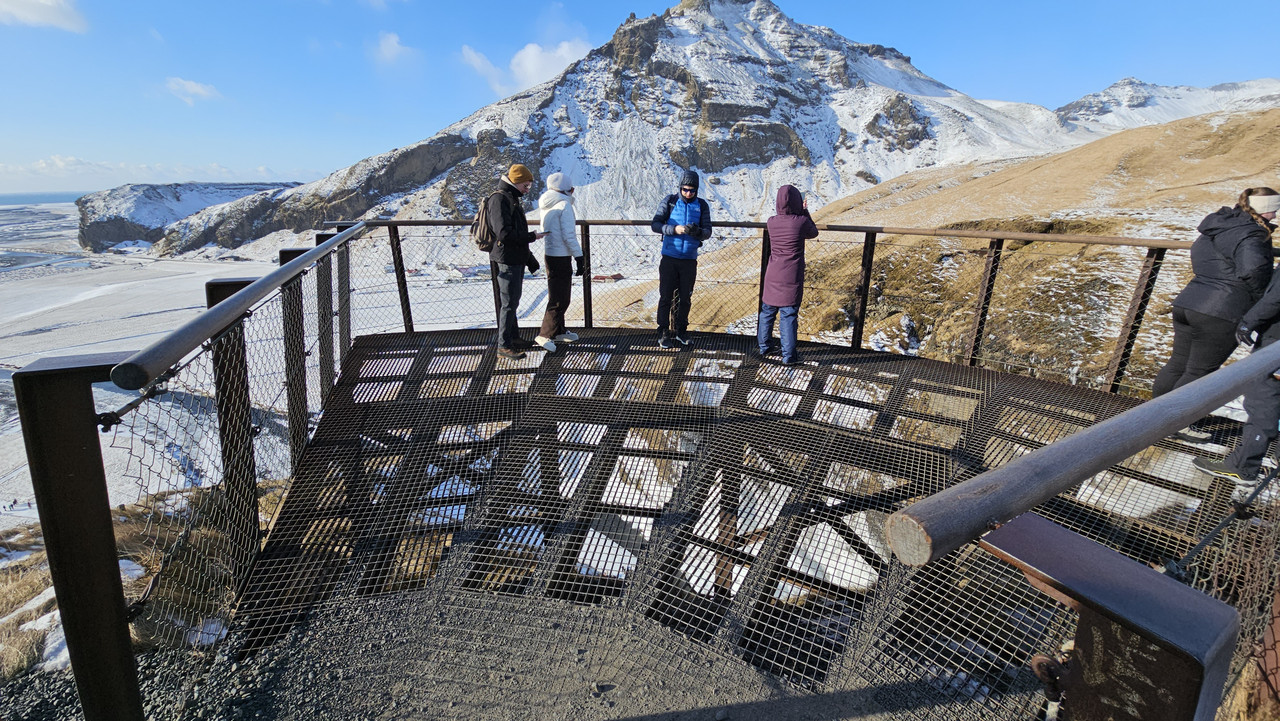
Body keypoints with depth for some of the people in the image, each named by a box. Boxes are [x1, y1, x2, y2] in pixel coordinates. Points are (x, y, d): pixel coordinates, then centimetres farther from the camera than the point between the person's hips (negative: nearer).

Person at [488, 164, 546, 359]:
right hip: (507, 260, -10)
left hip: (517, 260, 10)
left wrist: (530, 260, 23)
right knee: (509, 303, -5)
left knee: (512, 301, 18)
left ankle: (514, 337, 29)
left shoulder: (512, 199, 18)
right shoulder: (499, 199, -15)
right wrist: (531, 237, -16)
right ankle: (504, 345, 3)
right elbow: (504, 233, -25)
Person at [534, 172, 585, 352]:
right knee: (559, 298, -5)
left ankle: (559, 331, 29)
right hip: (561, 255, -9)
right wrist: (579, 256, -17)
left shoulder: (547, 204, 11)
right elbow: (569, 235, -19)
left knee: (557, 294, 19)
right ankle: (545, 335, -6)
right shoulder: (564, 204, -14)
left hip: (549, 253, 9)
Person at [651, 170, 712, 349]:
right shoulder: (669, 201, -1)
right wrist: (674, 229, -22)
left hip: (689, 260, 2)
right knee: (666, 296, 1)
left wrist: (698, 232, -22)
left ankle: (681, 330, 25)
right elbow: (655, 224, -6)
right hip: (669, 258, -2)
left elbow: (708, 232, 1)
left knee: (685, 297, 11)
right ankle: (663, 332, 11)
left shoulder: (702, 205, 3)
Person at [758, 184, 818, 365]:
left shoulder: (771, 222, -3)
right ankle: (788, 355, 6)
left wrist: (800, 212, 18)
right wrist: (805, 212, 14)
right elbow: (813, 233, 8)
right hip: (792, 278, -3)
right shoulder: (801, 221, -14)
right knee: (789, 315, 1)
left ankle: (763, 347, 29)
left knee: (767, 311, 17)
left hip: (772, 276, 4)